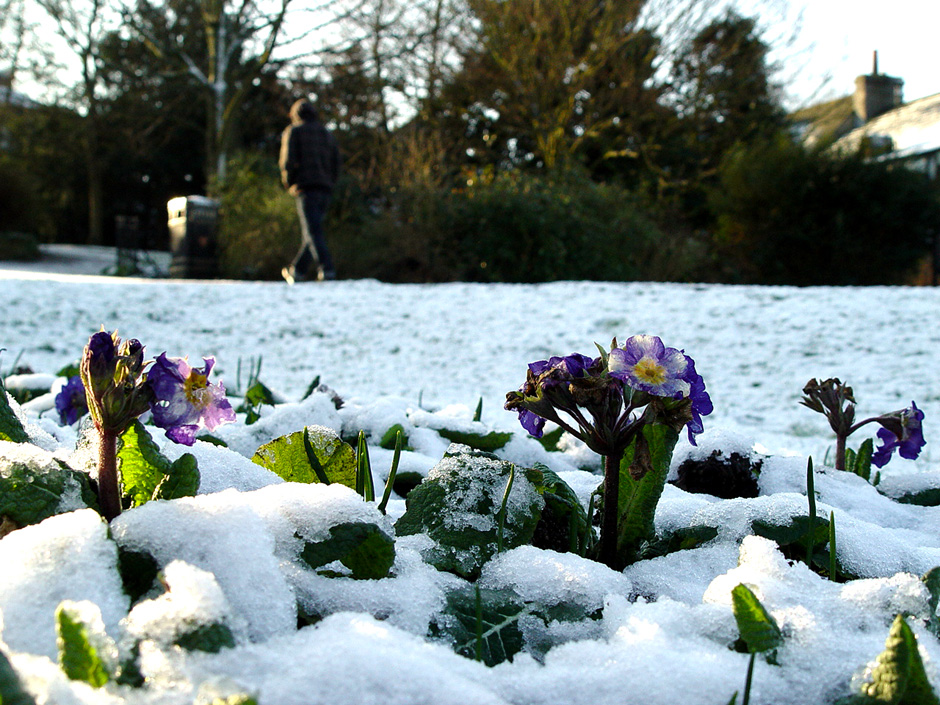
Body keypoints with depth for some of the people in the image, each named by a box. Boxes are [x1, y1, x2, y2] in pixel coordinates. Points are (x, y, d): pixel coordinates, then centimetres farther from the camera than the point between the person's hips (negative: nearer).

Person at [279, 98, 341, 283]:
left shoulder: (293, 131, 5)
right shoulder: (327, 134, 21)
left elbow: (288, 161, -7)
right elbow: (336, 165, 15)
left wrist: (288, 183, 6)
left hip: (306, 187, -6)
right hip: (325, 188, 6)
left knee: (313, 232, -11)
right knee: (310, 232, 13)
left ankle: (326, 269, -24)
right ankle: (298, 270, 20)